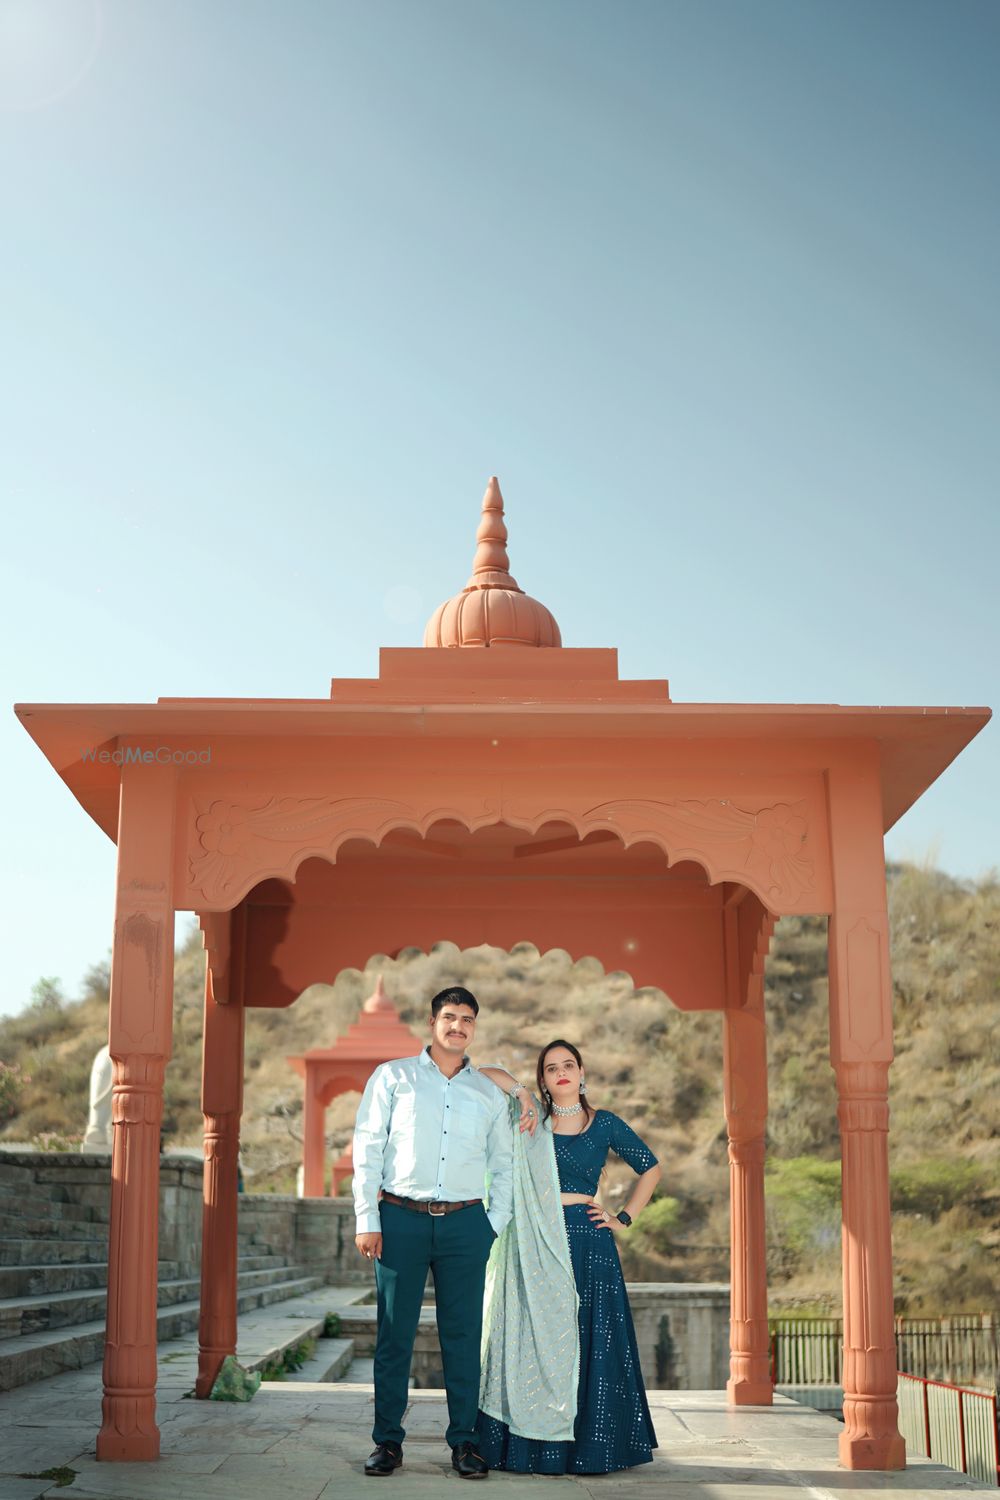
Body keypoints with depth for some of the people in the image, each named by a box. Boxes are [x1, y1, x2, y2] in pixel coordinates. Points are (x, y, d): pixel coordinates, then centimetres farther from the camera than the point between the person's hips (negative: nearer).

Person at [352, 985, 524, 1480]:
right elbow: (367, 1149, 3)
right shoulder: (393, 1077, 6)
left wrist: (496, 1225, 7)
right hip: (401, 1217, -2)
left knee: (463, 1335, 3)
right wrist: (367, 1220, -4)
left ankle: (464, 1440, 11)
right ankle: (388, 1440, 10)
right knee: (394, 1333, 1)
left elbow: (503, 1165, 18)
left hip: (465, 1222, 2)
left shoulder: (489, 1093, 14)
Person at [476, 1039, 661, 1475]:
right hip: (536, 1243, 0)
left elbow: (651, 1168, 14)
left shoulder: (604, 1124, 7)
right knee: (534, 1340, 0)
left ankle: (587, 1446, 7)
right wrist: (520, 1092, -6)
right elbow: (485, 1075, 7)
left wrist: (624, 1220, 7)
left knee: (589, 1342, 0)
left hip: (587, 1242, 0)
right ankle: (534, 1448, 5)